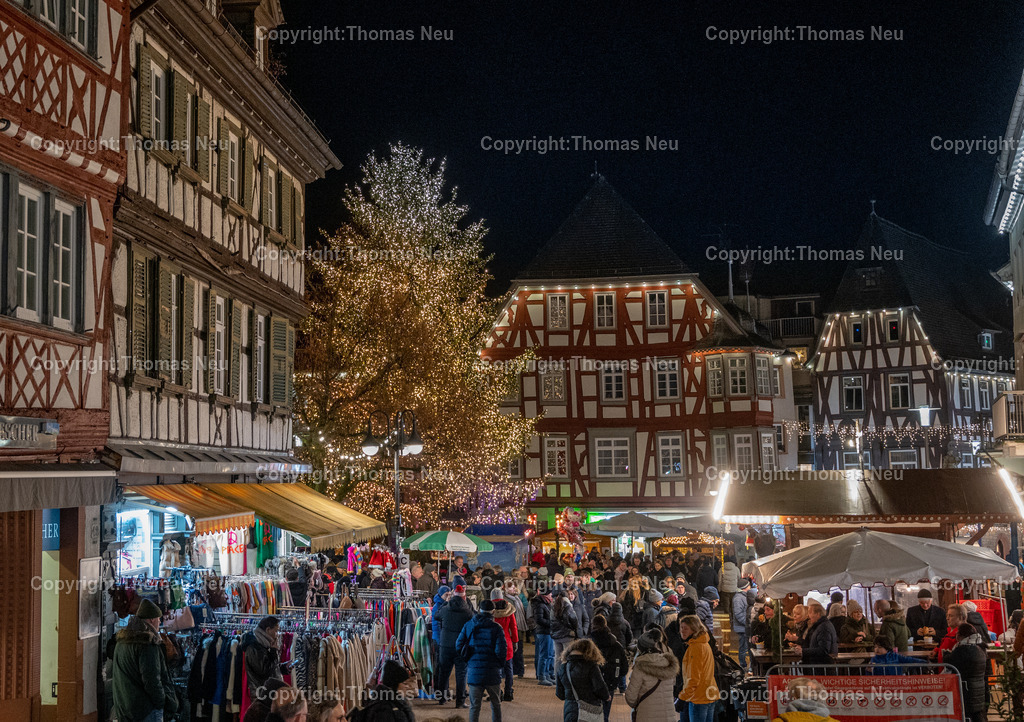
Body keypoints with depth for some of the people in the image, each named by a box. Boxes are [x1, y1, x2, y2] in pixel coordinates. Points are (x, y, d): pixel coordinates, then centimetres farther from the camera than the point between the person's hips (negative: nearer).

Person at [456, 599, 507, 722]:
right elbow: (501, 650, -12)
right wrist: (501, 665, 5)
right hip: (492, 671, -2)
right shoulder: (496, 628, -6)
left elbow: (458, 645, 2)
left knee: (474, 705, 7)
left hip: (474, 670, 2)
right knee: (496, 704, 14)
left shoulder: (468, 626, 3)